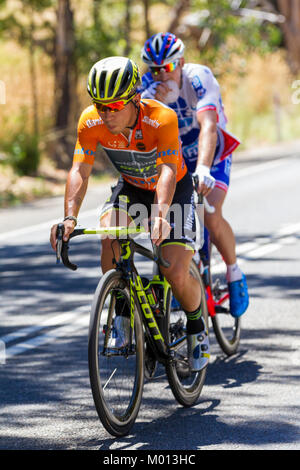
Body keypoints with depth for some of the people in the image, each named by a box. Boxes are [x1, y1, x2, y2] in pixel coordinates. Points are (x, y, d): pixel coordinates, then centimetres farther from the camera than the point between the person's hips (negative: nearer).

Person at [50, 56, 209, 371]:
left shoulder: (162, 119, -34)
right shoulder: (91, 121, -24)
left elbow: (168, 171, -43)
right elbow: (79, 171, -29)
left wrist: (160, 214, -60)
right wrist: (69, 218, -45)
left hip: (173, 190, -3)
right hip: (130, 188, 3)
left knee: (176, 274, -17)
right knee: (110, 236, -28)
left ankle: (197, 328, 14)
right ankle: (122, 314, -5)